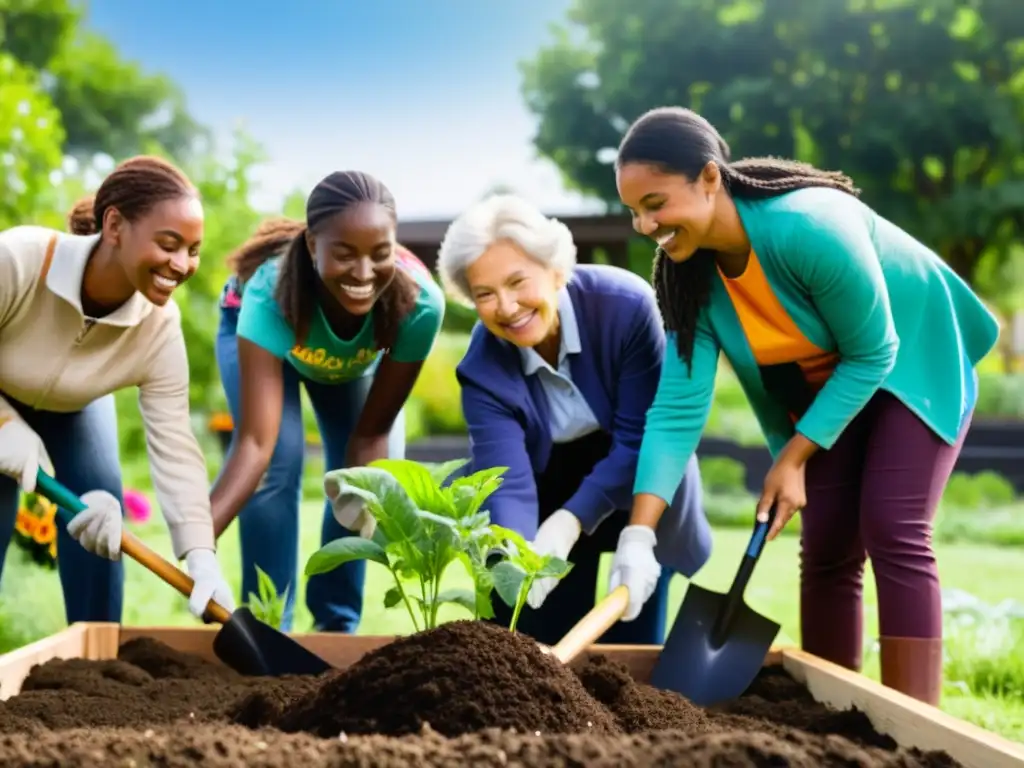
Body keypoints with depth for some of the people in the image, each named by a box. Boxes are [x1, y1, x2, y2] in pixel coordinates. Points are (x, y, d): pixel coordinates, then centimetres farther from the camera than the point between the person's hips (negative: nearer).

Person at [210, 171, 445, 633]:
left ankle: (337, 625, 13)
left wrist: (368, 511, -43)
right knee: (279, 462, -20)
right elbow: (256, 441, -52)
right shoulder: (271, 290, -46)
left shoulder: (419, 302, -40)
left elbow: (372, 434, -29)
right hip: (258, 332, -2)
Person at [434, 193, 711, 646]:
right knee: (543, 639, 1)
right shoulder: (483, 371, -27)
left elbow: (640, 437, -28)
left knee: (634, 642, 4)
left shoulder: (626, 305, -32)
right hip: (553, 484, 1)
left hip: (644, 485, -1)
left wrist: (571, 522, -38)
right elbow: (508, 484, -35)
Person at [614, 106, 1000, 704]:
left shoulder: (810, 226, -37)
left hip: (915, 366, -6)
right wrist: (638, 538, -27)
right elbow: (678, 409, -19)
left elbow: (873, 355, -26)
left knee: (892, 532, -17)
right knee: (826, 545, 2)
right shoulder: (691, 274, -17)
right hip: (822, 385, 6)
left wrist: (793, 458, -22)